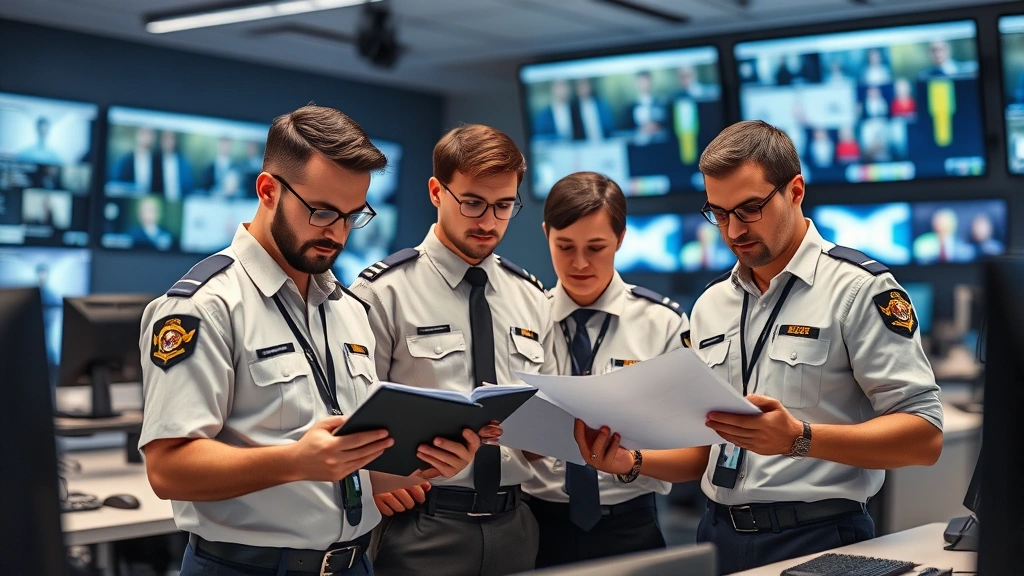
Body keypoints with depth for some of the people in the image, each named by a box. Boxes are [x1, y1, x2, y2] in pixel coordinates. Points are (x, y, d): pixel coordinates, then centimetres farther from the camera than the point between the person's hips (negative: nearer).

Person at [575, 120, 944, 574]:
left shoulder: (859, 288, -7)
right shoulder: (711, 305, 12)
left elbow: (925, 437, -14)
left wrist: (799, 439, -25)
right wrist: (631, 462, -2)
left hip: (818, 538, -5)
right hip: (720, 535, 5)